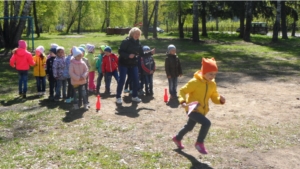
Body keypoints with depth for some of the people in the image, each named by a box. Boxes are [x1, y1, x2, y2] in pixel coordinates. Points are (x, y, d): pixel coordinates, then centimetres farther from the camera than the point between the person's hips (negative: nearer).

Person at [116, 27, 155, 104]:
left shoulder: (138, 43, 5)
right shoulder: (126, 42, -14)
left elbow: (142, 54, 8)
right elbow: (120, 52, -18)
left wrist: (150, 52, -3)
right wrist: (128, 55, -29)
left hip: (133, 64, 6)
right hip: (124, 64, -6)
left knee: (136, 80, 5)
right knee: (122, 80, -4)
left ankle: (134, 96, 20)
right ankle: (118, 97, 8)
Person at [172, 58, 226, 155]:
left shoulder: (212, 84, 1)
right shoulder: (195, 82, -20)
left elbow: (214, 97, 8)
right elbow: (183, 91, -16)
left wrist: (220, 100, -14)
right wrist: (183, 101, -33)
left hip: (202, 110, 8)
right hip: (192, 109, -8)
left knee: (189, 127, 25)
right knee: (206, 123, -27)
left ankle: (177, 138, 53)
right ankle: (200, 143, -5)